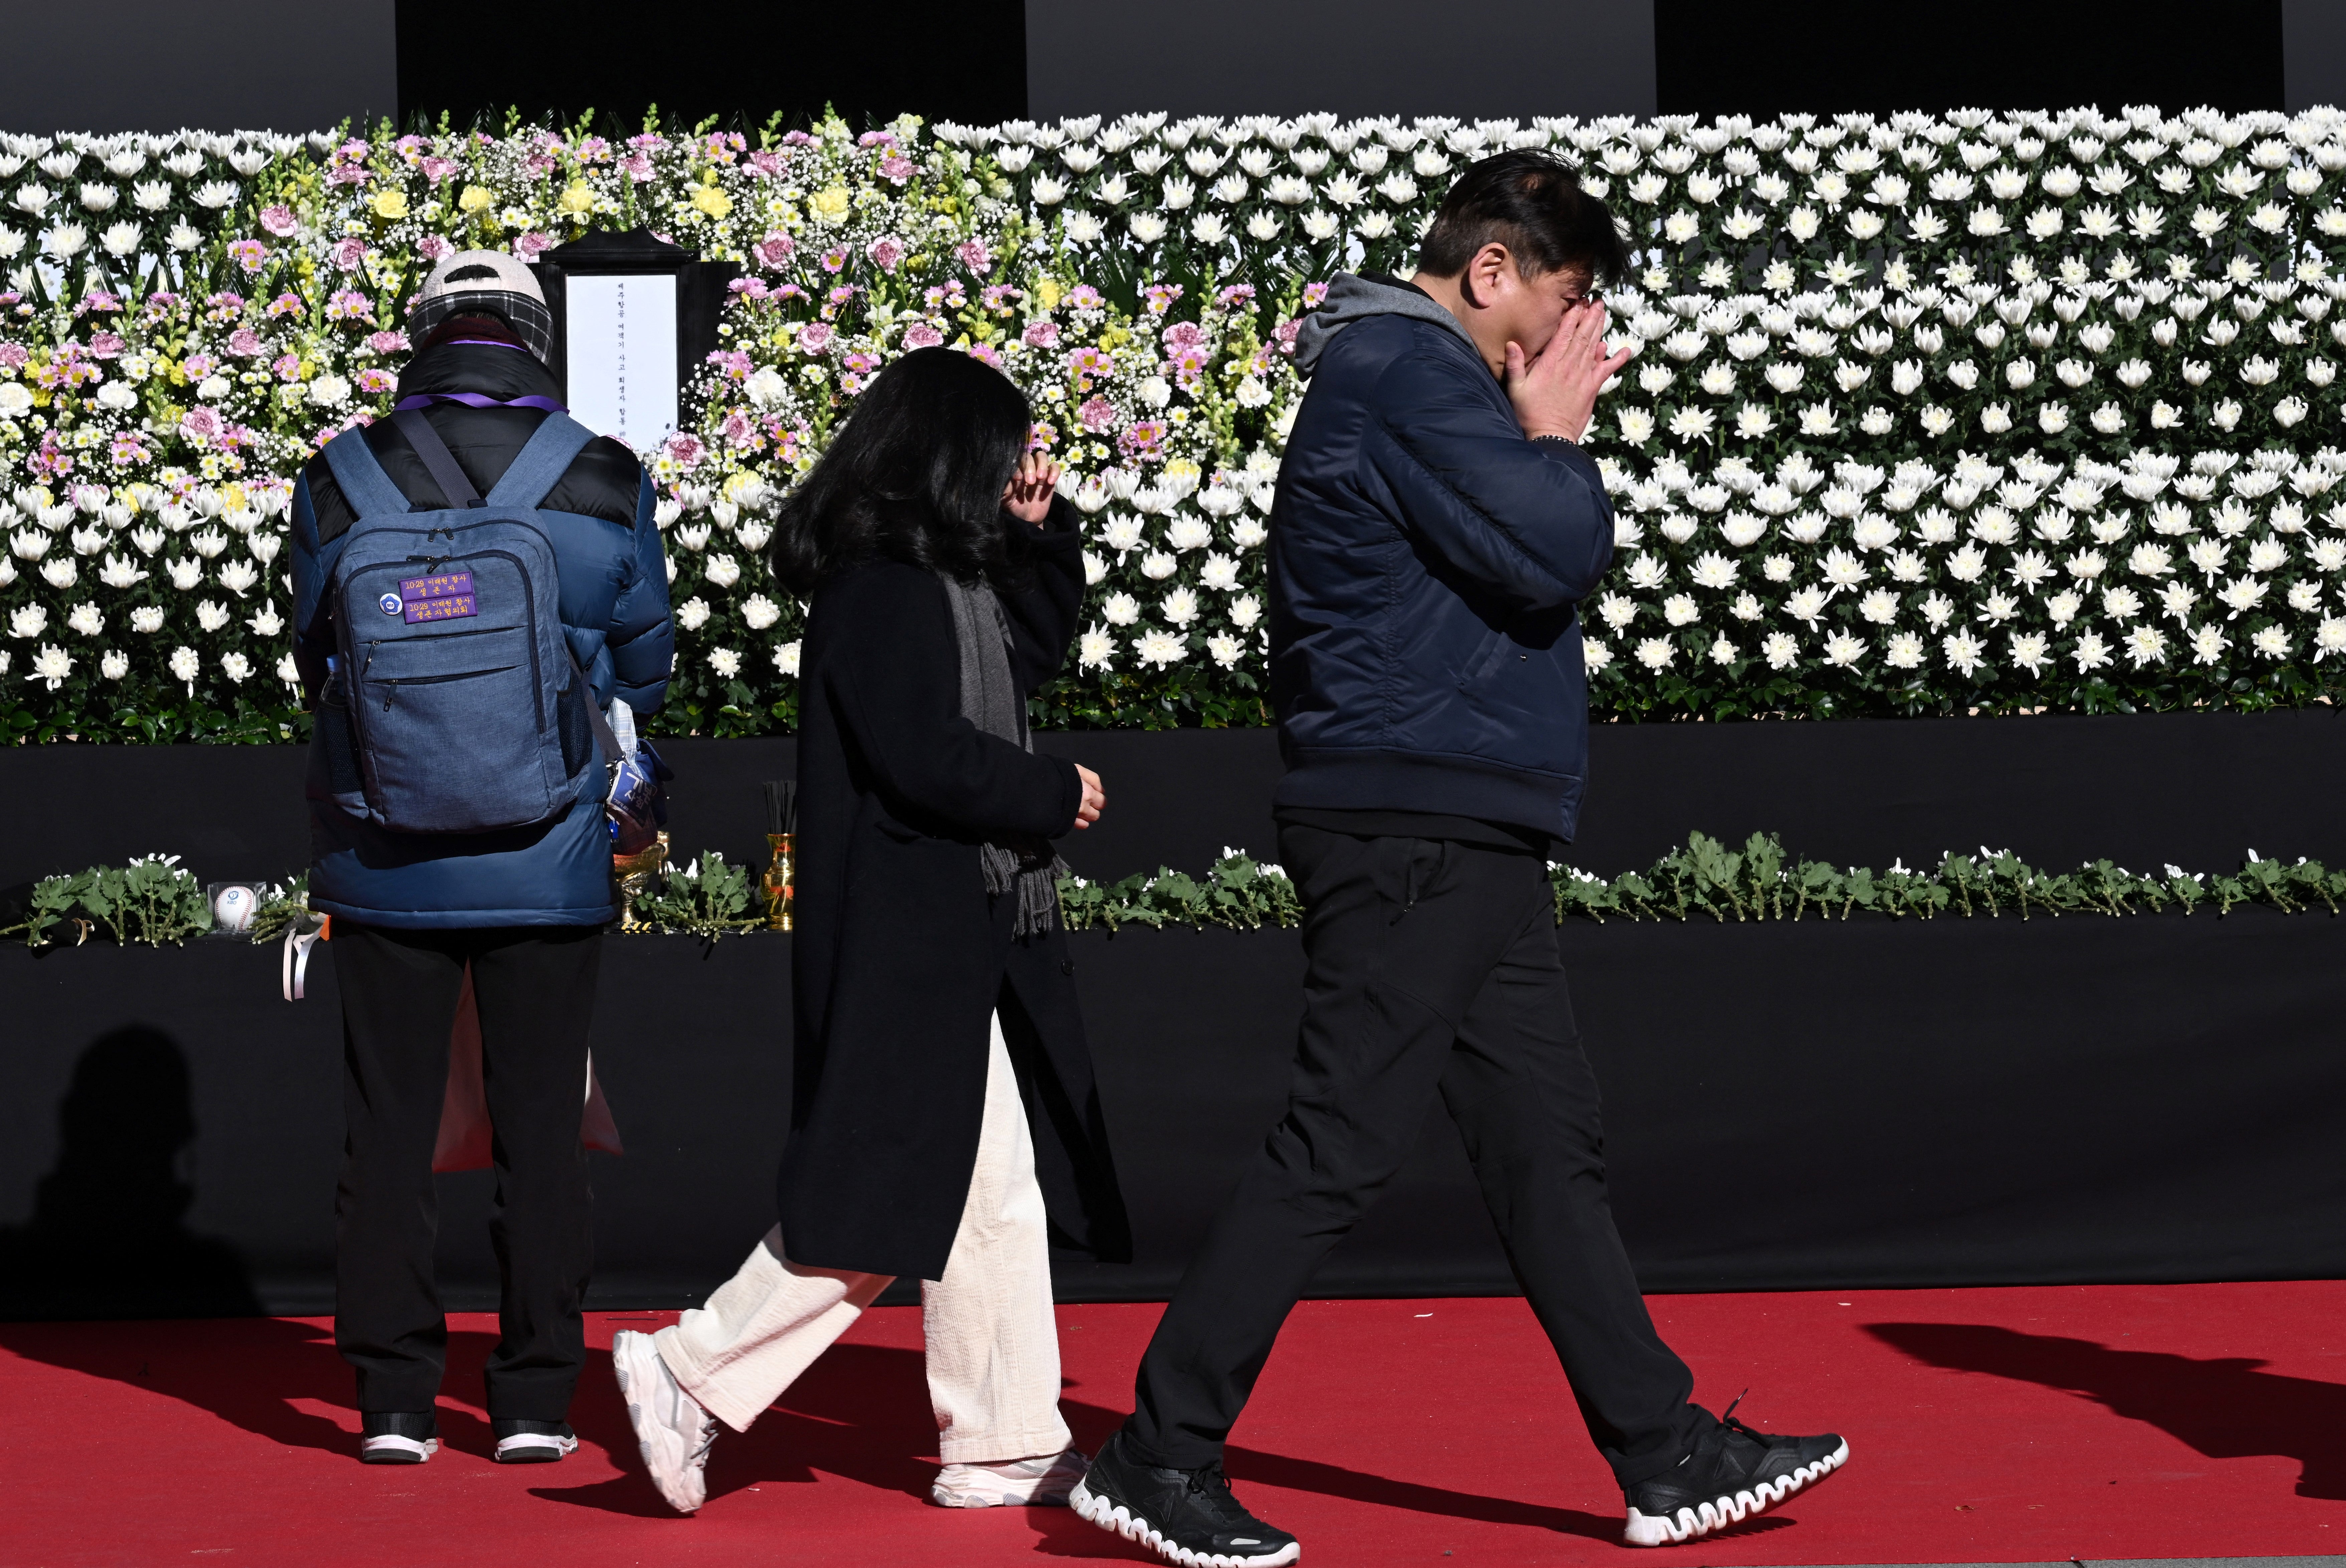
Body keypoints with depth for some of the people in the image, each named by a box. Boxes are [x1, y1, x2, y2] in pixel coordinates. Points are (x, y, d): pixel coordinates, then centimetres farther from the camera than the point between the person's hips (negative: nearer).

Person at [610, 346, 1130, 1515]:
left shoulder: (946, 577, 15)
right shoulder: (878, 584, -15)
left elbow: (1036, 648, 31)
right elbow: (926, 757, -22)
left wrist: (1041, 529, 15)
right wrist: (1054, 796, -9)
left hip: (964, 943, 10)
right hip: (901, 945, -10)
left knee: (994, 1190, 9)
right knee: (881, 1203, -9)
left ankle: (1003, 1447, 12)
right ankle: (690, 1376, 0)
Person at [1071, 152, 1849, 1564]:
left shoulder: (1423, 377, 20)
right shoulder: (1410, 369, -12)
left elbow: (1537, 562, 22)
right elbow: (1551, 556, -19)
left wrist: (1547, 442, 8)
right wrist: (1557, 436, -2)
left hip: (1465, 836, 11)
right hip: (1415, 826, -11)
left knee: (1549, 1142, 10)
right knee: (1338, 1150, -8)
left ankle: (1668, 1454, 14)